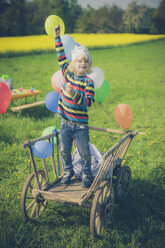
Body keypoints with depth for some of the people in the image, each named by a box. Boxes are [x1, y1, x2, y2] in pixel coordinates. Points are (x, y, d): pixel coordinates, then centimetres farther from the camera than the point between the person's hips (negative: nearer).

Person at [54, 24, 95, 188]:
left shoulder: (88, 82, -11)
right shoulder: (67, 73, 0)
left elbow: (89, 101, -20)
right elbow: (61, 55, 9)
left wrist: (74, 94, -32)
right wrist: (57, 37, 10)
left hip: (81, 124, -4)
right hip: (66, 122, 4)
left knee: (84, 152, 7)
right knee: (64, 150, 13)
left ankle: (87, 175, 27)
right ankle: (68, 171, 35)